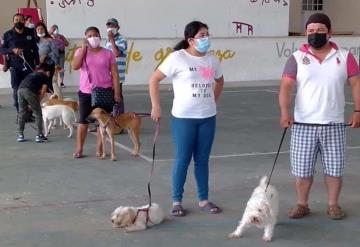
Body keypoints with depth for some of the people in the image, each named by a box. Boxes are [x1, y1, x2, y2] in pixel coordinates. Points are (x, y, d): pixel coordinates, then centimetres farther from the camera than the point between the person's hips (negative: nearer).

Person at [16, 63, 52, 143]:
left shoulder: (31, 74, 36)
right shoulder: (45, 77, 19)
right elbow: (43, 91, 8)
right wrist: (38, 101, 16)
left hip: (20, 89, 6)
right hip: (29, 91, -6)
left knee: (21, 114, 18)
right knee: (38, 114, 7)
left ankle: (20, 135, 20)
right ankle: (39, 135, 6)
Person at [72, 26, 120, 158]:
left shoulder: (107, 53, 1)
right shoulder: (81, 52, 3)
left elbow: (114, 74, 1)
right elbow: (74, 66, -15)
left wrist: (116, 93, -5)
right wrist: (83, 48, -13)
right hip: (86, 92, 0)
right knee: (83, 121, 3)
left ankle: (99, 148, 16)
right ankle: (79, 149, 12)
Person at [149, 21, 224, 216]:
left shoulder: (212, 60, 5)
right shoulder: (177, 58, -10)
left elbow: (220, 81, 25)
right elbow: (154, 79, -7)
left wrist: (213, 101, 14)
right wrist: (155, 107, -10)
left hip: (208, 118, 5)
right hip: (183, 118, -4)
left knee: (202, 160, 11)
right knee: (182, 160, 1)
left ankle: (203, 200, 22)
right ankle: (176, 201, 13)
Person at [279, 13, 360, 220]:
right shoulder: (297, 58, 0)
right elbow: (286, 86, -9)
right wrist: (285, 111, -24)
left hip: (334, 125, 1)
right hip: (303, 124, 0)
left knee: (334, 168, 7)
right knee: (302, 169, 6)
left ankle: (333, 205, 24)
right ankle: (302, 205, 22)